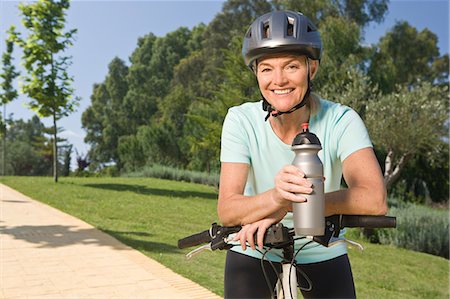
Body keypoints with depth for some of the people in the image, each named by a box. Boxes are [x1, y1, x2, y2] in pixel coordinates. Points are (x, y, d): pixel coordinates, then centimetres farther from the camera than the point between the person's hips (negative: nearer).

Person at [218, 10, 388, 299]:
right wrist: (276, 198, -47)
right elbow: (227, 211, -26)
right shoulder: (241, 120, -19)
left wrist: (283, 209, -41)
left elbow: (375, 199, -33)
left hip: (323, 256, 1)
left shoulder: (341, 120, -20)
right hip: (254, 254, 0)